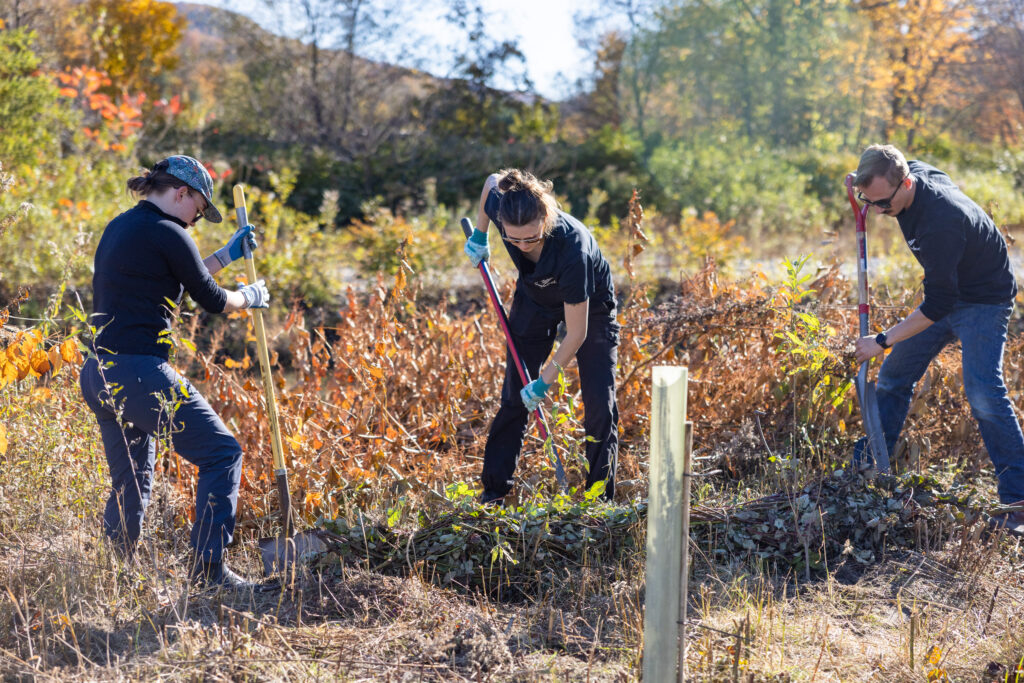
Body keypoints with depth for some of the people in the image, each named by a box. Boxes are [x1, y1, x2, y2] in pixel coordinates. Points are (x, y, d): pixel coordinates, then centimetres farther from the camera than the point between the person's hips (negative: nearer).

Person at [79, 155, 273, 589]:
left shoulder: (119, 227, 18)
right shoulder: (166, 234, -9)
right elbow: (211, 299, -2)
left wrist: (228, 254, 33)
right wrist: (249, 297, 17)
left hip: (98, 375, 10)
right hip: (140, 374, -9)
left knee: (130, 482, 18)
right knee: (222, 454, -1)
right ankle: (207, 567, -4)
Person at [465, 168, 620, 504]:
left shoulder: (573, 249, -44)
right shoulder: (502, 207, -32)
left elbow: (576, 333, -34)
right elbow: (492, 180, -3)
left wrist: (544, 381, -25)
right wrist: (480, 235, 5)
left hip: (589, 306, -4)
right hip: (535, 300, 4)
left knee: (600, 403, -8)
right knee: (514, 394, 6)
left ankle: (601, 498, 4)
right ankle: (494, 489, 15)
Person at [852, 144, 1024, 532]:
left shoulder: (940, 222, -37)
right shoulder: (913, 172, -11)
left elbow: (938, 304, -33)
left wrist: (882, 341, -28)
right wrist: (867, 191, 0)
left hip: (983, 300, -9)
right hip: (947, 290, 9)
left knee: (982, 393, -21)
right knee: (893, 375, 8)